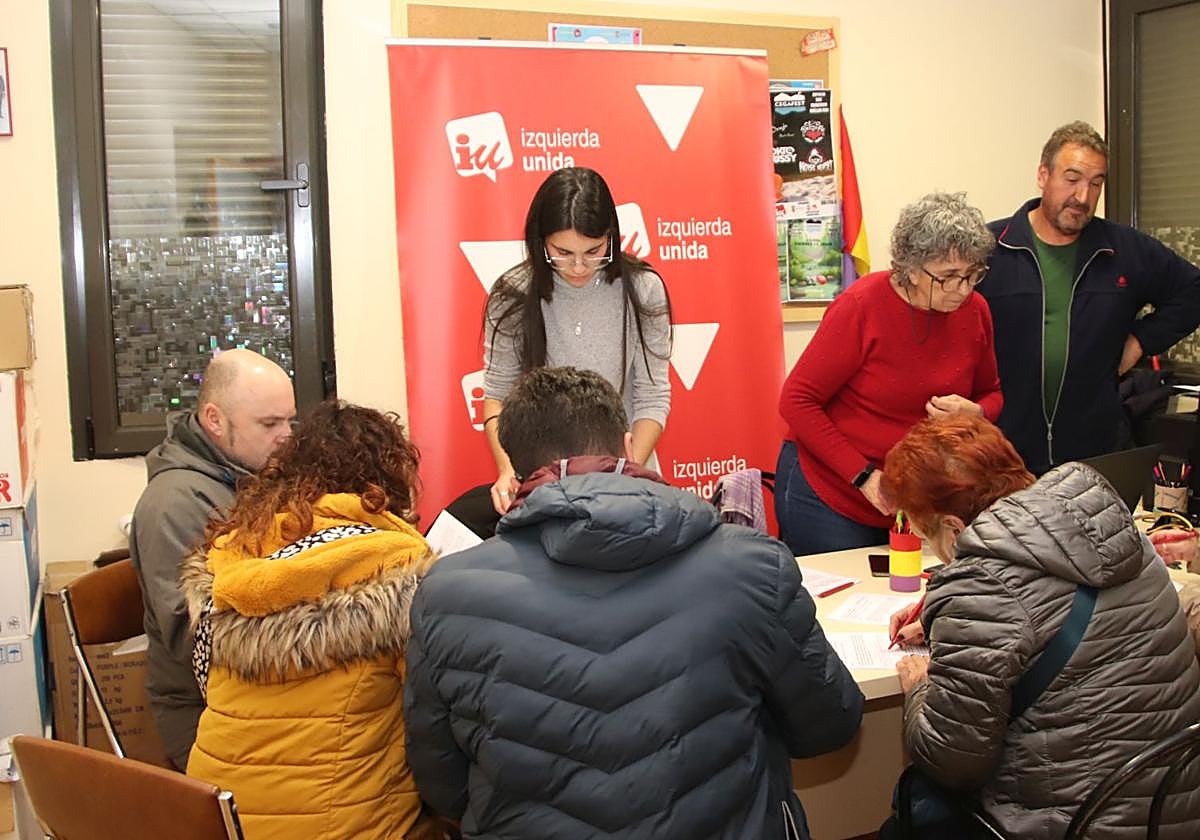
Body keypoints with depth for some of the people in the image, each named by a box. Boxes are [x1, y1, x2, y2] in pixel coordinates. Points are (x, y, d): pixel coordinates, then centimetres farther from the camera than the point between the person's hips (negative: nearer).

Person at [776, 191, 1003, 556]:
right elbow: (796, 401, -16)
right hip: (827, 497, -4)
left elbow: (991, 393, 14)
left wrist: (973, 414, -12)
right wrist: (864, 476, -21)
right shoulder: (861, 306, -17)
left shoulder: (973, 311, -2)